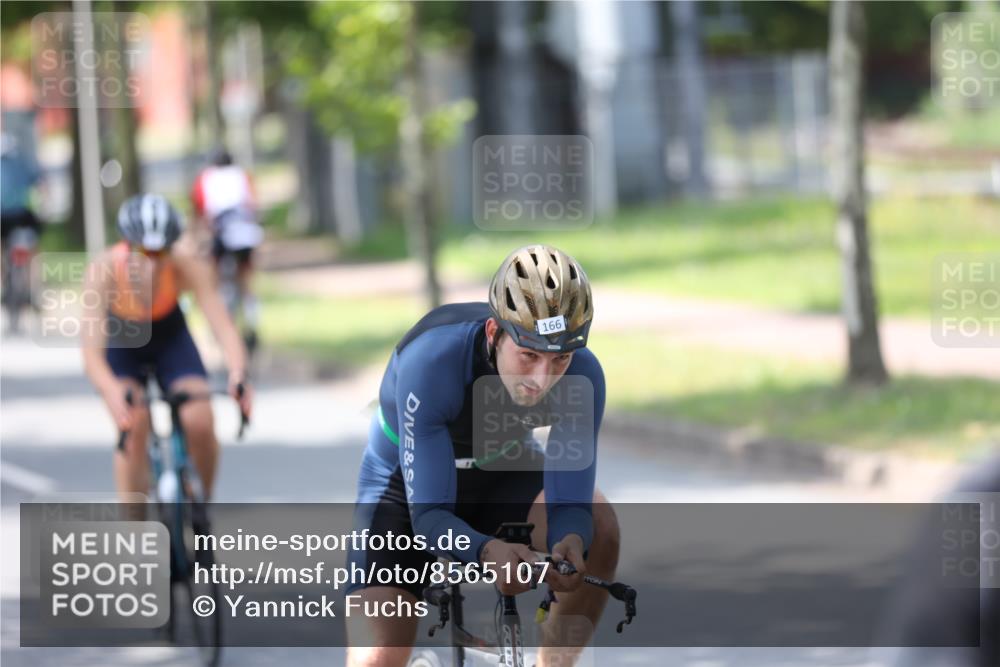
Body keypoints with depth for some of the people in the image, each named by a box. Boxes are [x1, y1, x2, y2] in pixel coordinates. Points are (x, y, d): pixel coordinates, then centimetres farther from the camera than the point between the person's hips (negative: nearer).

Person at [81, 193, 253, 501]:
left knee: (200, 423, -17)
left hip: (168, 333, 1)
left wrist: (238, 375, -57)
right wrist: (112, 391, -62)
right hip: (121, 340, -1)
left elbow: (222, 325, -37)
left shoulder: (186, 264, -32)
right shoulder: (104, 270, -35)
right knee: (133, 429, -23)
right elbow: (91, 354, -42)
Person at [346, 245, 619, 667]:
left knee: (598, 526, -29)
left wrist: (571, 541, -49)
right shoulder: (432, 362, -37)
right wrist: (486, 552, -56)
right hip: (408, 492, -3)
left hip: (499, 479, 3)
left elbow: (570, 503, -24)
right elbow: (429, 516, -35)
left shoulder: (582, 376, -27)